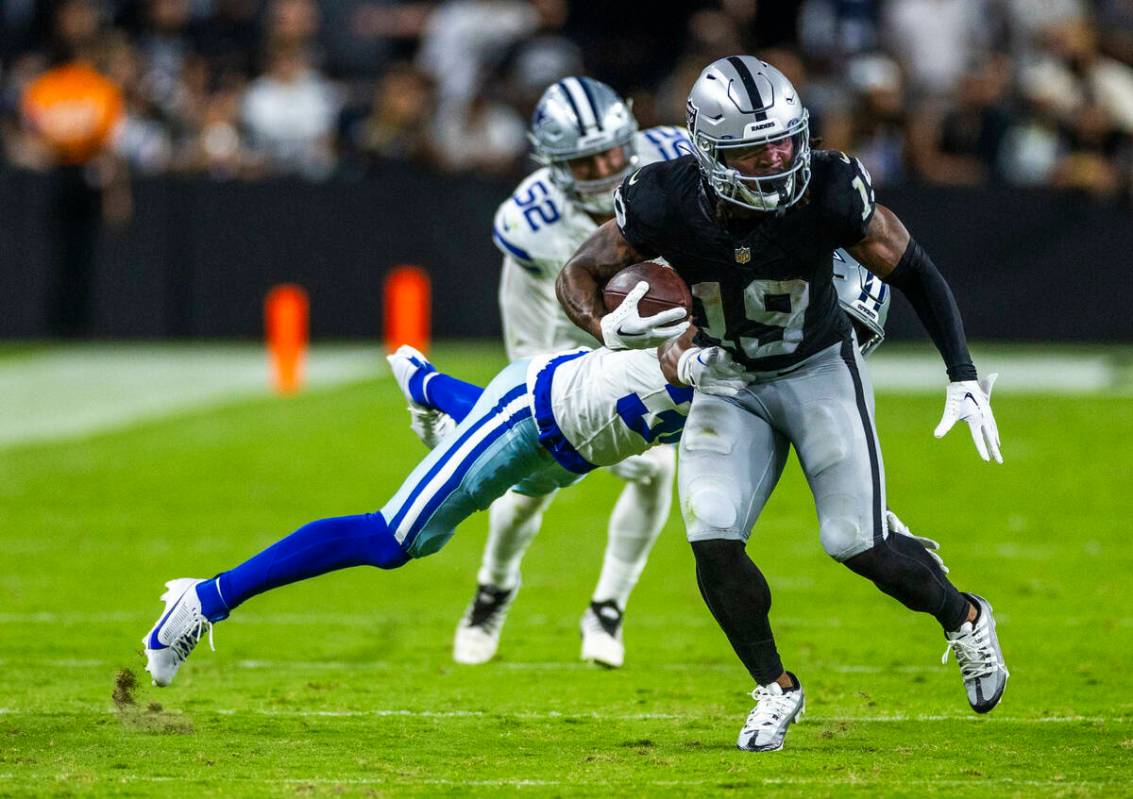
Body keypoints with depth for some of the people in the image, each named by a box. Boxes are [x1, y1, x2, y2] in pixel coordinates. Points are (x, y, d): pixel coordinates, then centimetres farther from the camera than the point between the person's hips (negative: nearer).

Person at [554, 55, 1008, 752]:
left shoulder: (829, 192, -27)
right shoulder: (667, 204, -24)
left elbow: (914, 272, -13)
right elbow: (578, 276, -9)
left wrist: (965, 379, -17)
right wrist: (608, 328, -32)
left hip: (821, 371, -2)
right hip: (728, 385, 2)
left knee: (857, 543, -9)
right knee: (714, 544, -14)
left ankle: (965, 619, 23)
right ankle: (775, 689, 11)